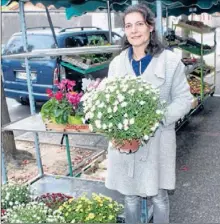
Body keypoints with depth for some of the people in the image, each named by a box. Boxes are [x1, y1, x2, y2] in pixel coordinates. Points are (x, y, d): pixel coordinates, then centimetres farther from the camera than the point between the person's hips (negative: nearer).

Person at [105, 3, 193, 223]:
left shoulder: (170, 61, -5)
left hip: (157, 141, -2)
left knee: (158, 196, 13)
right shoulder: (117, 63, 3)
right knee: (130, 196, 16)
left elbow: (184, 99, -4)